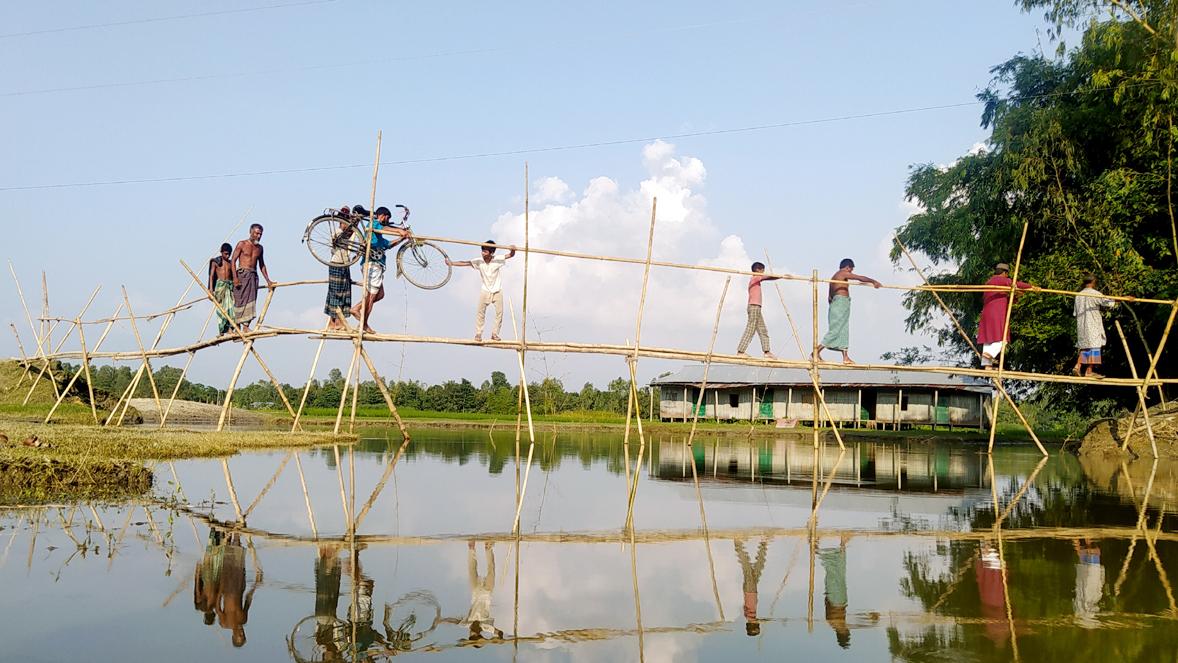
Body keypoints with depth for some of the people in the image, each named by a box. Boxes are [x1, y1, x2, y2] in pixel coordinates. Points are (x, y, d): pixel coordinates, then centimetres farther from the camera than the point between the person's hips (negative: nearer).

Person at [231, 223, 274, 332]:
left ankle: (246, 326, -5)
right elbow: (233, 261, -5)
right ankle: (237, 326, -3)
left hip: (253, 276, 5)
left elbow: (261, 265, 23)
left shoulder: (260, 248, 15)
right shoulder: (242, 244, -1)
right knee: (240, 300, -6)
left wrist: (268, 280, 18)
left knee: (251, 302, -3)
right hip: (242, 274, -5)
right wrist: (235, 278, -14)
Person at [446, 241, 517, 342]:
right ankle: (478, 334, 13)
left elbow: (511, 255, -18)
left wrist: (513, 250, -42)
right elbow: (465, 263, -20)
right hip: (485, 291, 0)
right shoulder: (479, 262, -15)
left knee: (499, 312, 4)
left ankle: (495, 334, 18)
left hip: (497, 291, 0)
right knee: (480, 312, 1)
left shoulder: (497, 260, -17)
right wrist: (452, 263, -33)